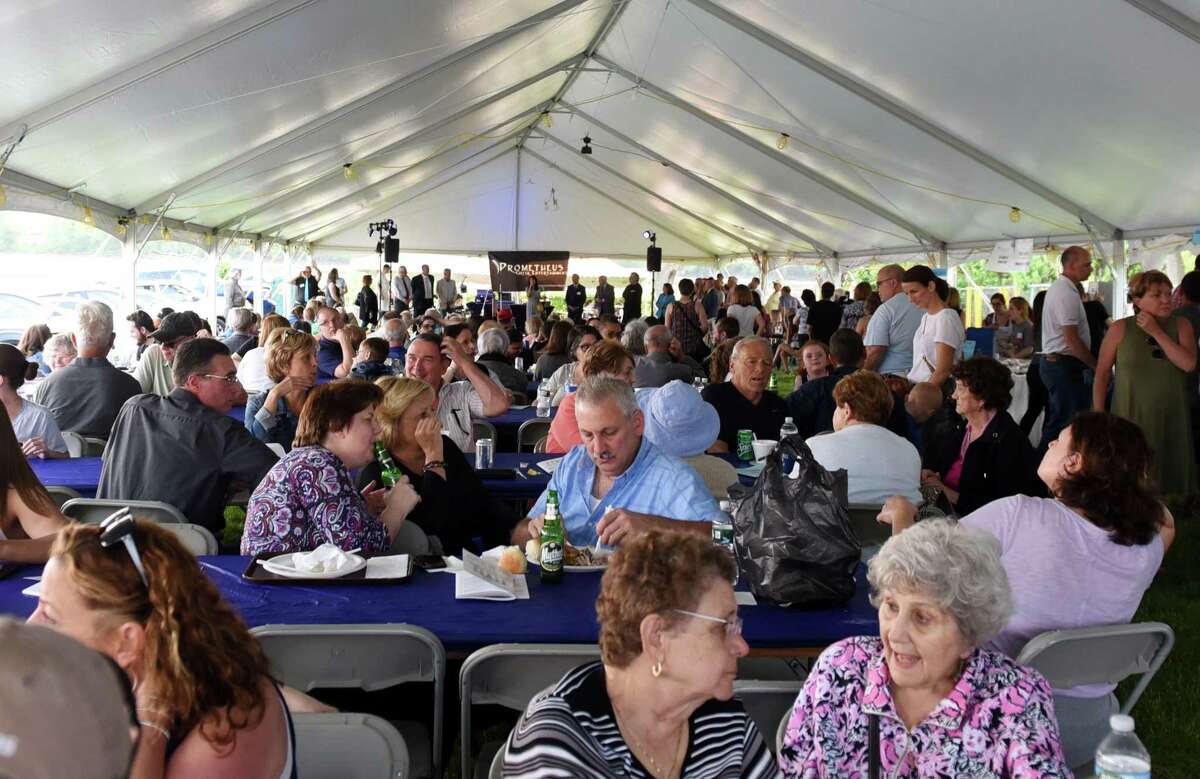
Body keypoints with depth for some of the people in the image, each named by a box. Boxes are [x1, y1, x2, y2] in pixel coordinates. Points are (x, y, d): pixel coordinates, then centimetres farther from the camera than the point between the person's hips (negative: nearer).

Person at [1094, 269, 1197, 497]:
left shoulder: (1181, 325, 4)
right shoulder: (1121, 329, -4)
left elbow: (1189, 364, -11)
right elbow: (1102, 373, 0)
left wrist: (1157, 332, -12)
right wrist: (1098, 416, -2)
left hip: (1171, 419, 2)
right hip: (1131, 418, -2)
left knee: (1170, 478, 6)